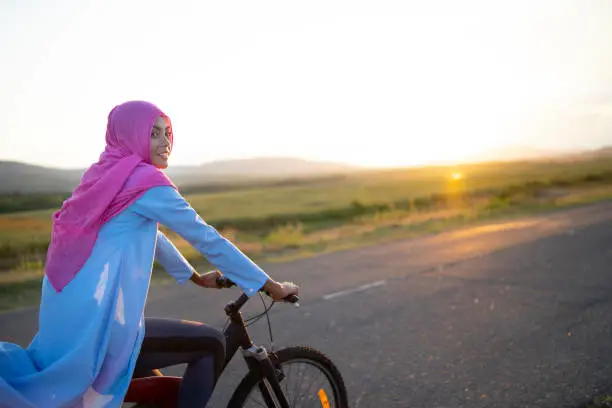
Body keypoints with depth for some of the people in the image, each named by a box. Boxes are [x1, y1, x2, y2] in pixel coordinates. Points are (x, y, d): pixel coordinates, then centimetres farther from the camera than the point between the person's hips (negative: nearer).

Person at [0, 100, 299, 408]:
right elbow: (208, 240, -11)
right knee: (211, 345, 1)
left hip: (69, 323, 9)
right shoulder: (147, 182, -12)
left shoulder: (105, 177, 15)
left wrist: (196, 277, 35)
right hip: (97, 327, -9)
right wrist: (271, 286, -3)